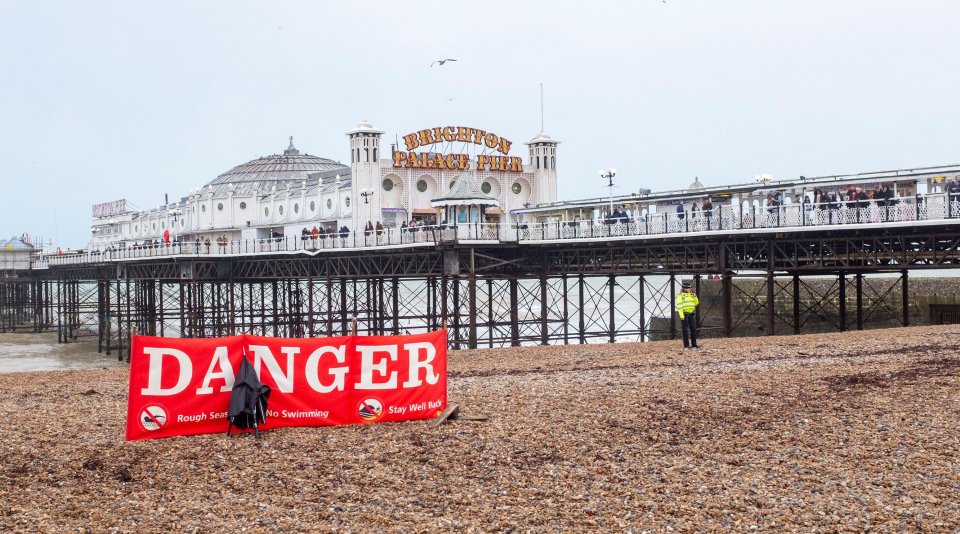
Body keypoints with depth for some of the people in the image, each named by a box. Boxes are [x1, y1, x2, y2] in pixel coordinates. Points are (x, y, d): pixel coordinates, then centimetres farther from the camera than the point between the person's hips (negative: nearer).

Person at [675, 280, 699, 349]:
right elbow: (679, 306, -12)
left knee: (693, 329, 4)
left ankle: (694, 344, 10)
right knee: (685, 330, -1)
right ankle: (686, 345, 4)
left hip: (692, 314, 6)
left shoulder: (691, 295, 13)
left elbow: (696, 303, 12)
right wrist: (681, 316, -20)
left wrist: (694, 296, -3)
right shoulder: (680, 296, -6)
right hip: (684, 314, -6)